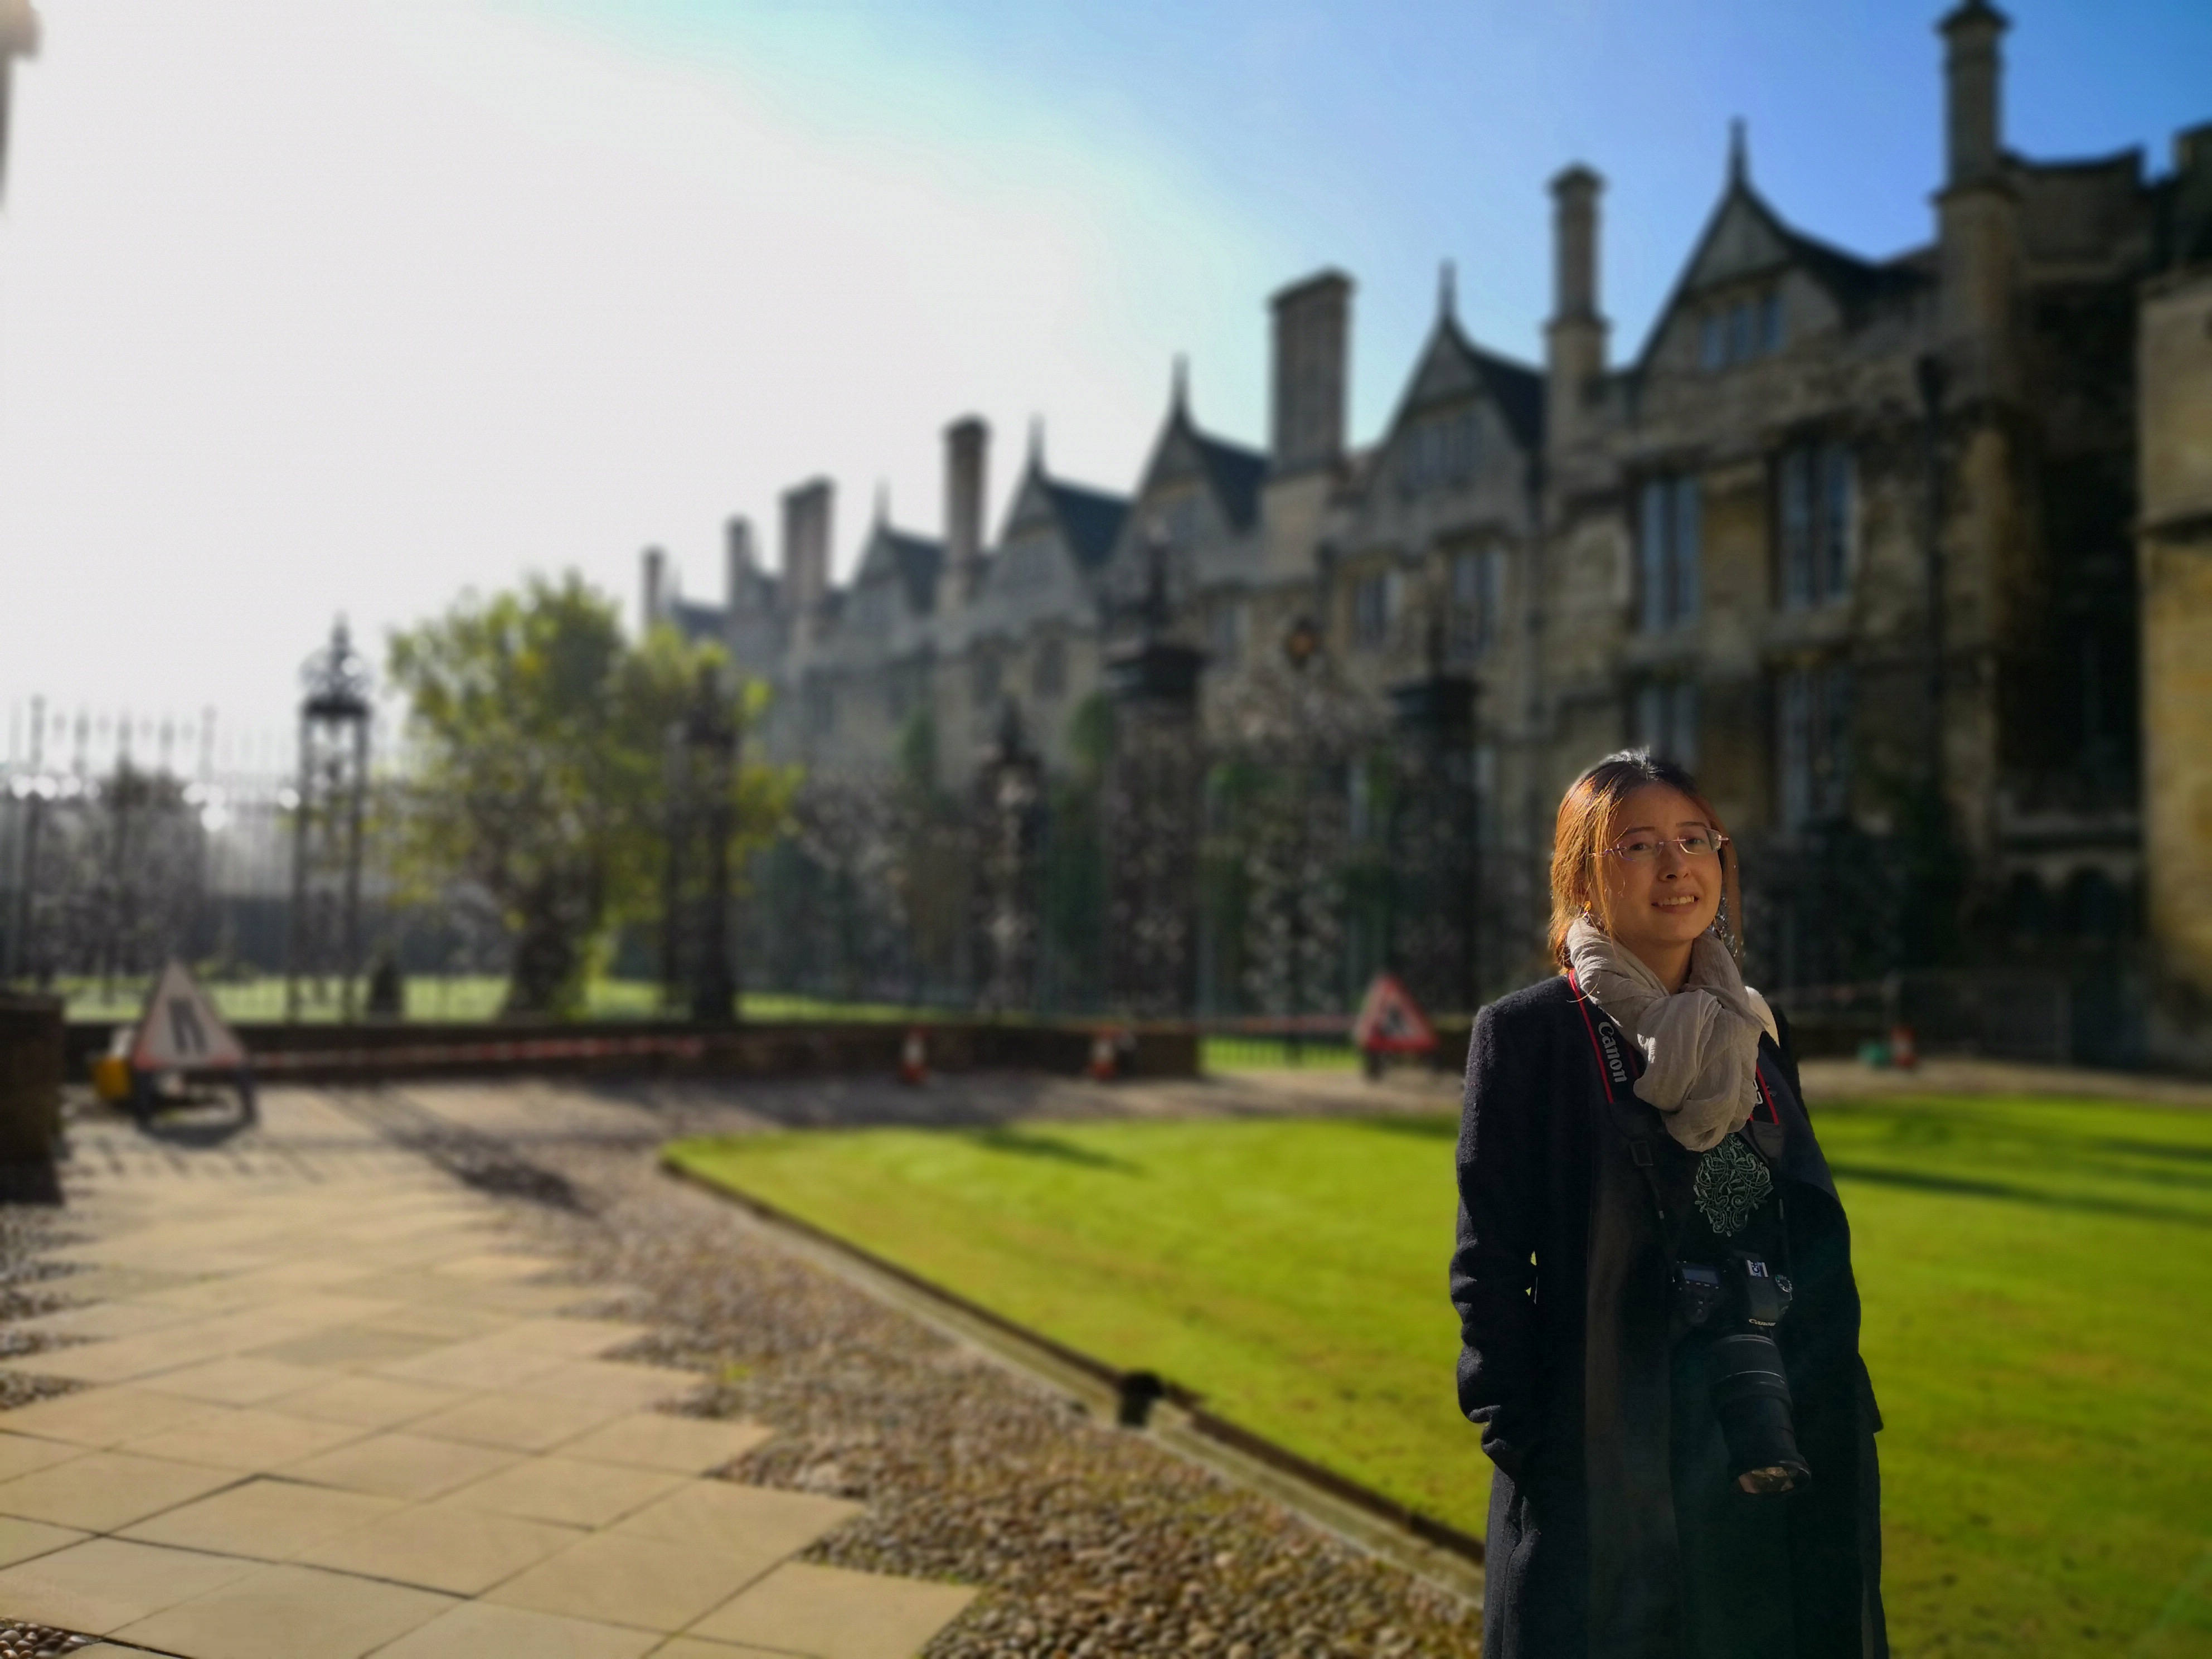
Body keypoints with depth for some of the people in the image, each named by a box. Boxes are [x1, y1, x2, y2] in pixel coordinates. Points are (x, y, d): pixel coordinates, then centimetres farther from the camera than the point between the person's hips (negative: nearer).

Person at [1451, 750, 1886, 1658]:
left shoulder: (1756, 1034, 9)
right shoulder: (1526, 1034, -8)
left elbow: (1816, 1244, 13)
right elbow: (1488, 1261, -9)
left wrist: (1840, 1424, 8)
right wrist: (1519, 1442, -12)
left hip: (1777, 1456, 5)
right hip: (1606, 1457, -5)